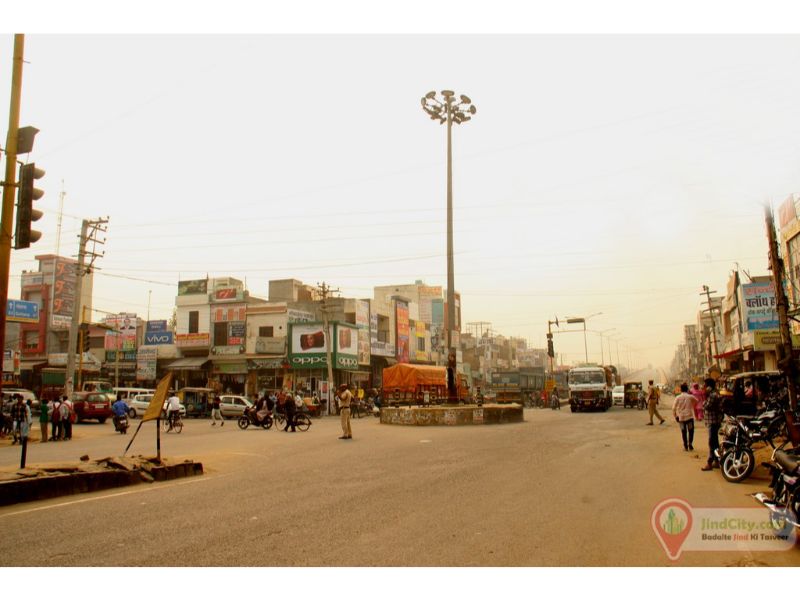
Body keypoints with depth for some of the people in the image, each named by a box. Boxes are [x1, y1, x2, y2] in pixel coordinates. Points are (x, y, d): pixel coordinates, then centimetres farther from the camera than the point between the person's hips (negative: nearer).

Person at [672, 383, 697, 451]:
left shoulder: (678, 398, -3)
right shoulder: (690, 397, -3)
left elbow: (674, 408, -5)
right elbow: (696, 400, 19)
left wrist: (675, 416, 6)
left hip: (681, 417, 1)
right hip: (690, 416, -1)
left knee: (683, 432, 10)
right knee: (691, 431, 13)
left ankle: (685, 446, 12)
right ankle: (690, 444, 4)